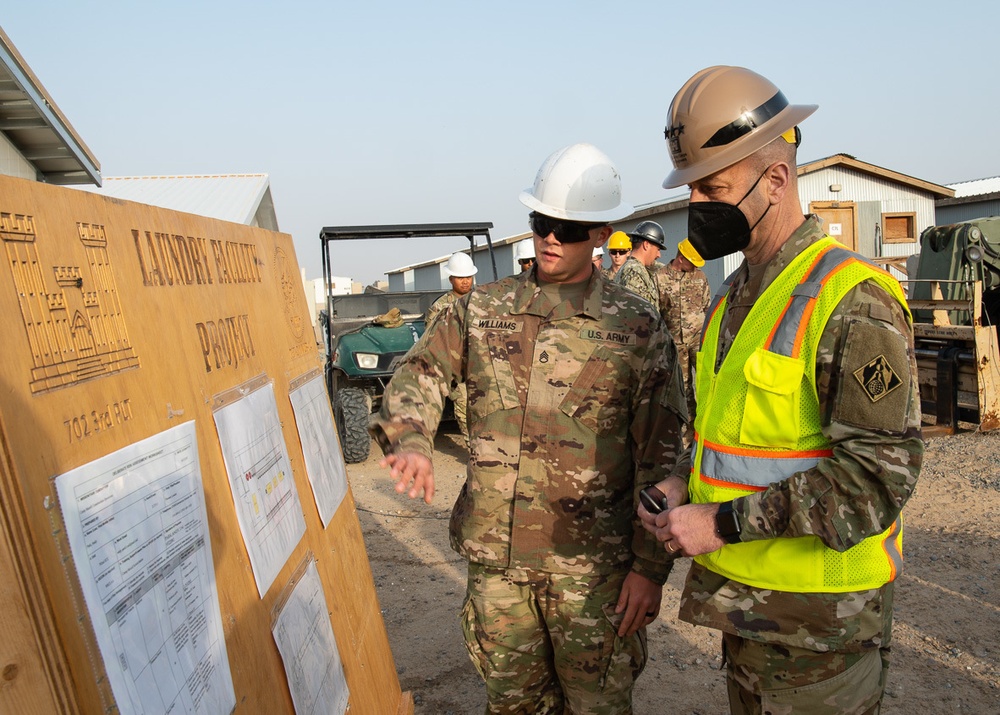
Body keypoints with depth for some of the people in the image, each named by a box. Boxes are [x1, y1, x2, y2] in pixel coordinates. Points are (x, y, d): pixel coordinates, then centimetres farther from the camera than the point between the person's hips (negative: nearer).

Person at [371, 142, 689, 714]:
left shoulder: (637, 327, -5)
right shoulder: (483, 309, 4)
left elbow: (662, 456, -5)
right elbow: (421, 374, 8)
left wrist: (651, 565, -7)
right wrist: (411, 441, -14)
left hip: (592, 564, -3)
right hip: (495, 557, 3)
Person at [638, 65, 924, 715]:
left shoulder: (852, 300, -18)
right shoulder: (736, 296, 9)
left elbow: (880, 473, -23)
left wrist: (724, 523, -22)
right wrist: (688, 487, 0)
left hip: (820, 615, -8)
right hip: (743, 594, 8)